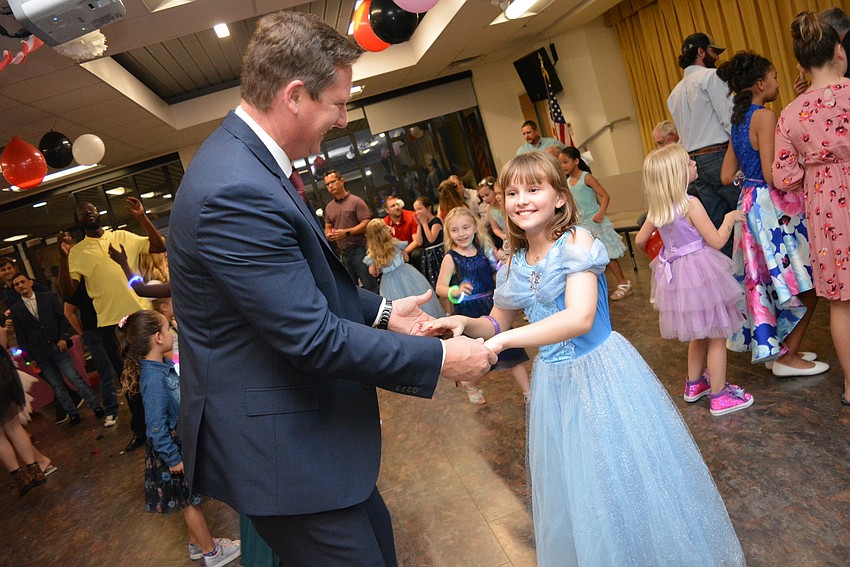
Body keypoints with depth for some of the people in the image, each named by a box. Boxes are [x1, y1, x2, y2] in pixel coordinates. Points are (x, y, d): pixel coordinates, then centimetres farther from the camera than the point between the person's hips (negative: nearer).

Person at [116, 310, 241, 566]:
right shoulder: (154, 379, -29)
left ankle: (197, 544, 40)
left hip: (184, 440, 8)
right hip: (173, 447, -8)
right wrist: (173, 459, -20)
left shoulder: (163, 365, -2)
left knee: (189, 499, 23)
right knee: (189, 501, 9)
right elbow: (156, 427, -26)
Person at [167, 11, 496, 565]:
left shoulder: (245, 158, 4)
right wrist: (438, 358, -18)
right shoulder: (235, 192, -28)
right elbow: (313, 337, -27)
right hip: (277, 444, -10)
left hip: (304, 420, 10)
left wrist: (381, 311, 9)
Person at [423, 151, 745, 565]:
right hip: (553, 379, 6)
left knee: (627, 480, 9)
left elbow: (580, 318, -32)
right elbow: (498, 324, 13)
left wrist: (502, 341, -38)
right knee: (574, 489, 20)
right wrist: (465, 323, -9)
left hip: (601, 370, -6)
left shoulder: (575, 242, -18)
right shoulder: (513, 264, 0)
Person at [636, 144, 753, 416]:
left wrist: (652, 253, 33)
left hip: (675, 275, 7)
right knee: (716, 337, 6)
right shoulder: (691, 204, -19)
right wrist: (730, 218, 2)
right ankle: (719, 396, 16)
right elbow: (717, 241, -14)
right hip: (699, 274, -7)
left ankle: (694, 384, 37)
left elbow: (640, 240, 12)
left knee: (699, 334, 24)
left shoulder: (657, 209, 1)